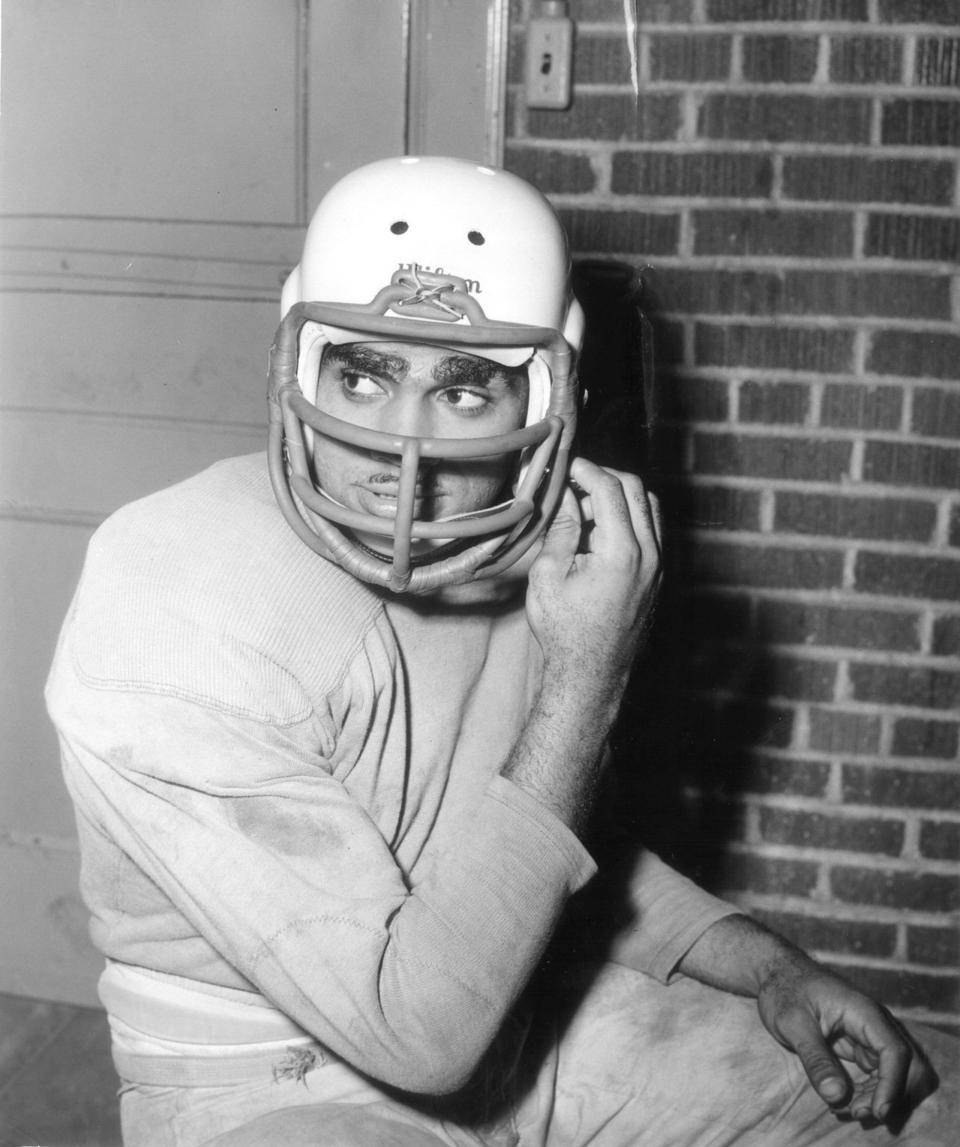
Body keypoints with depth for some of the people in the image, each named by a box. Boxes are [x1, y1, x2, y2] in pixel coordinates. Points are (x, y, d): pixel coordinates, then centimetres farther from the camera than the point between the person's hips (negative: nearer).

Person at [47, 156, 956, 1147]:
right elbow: (416, 1029, -28)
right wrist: (585, 681, -29)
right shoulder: (169, 611, -27)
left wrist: (764, 965, -3)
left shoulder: (535, 544, -5)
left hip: (519, 1003, 6)